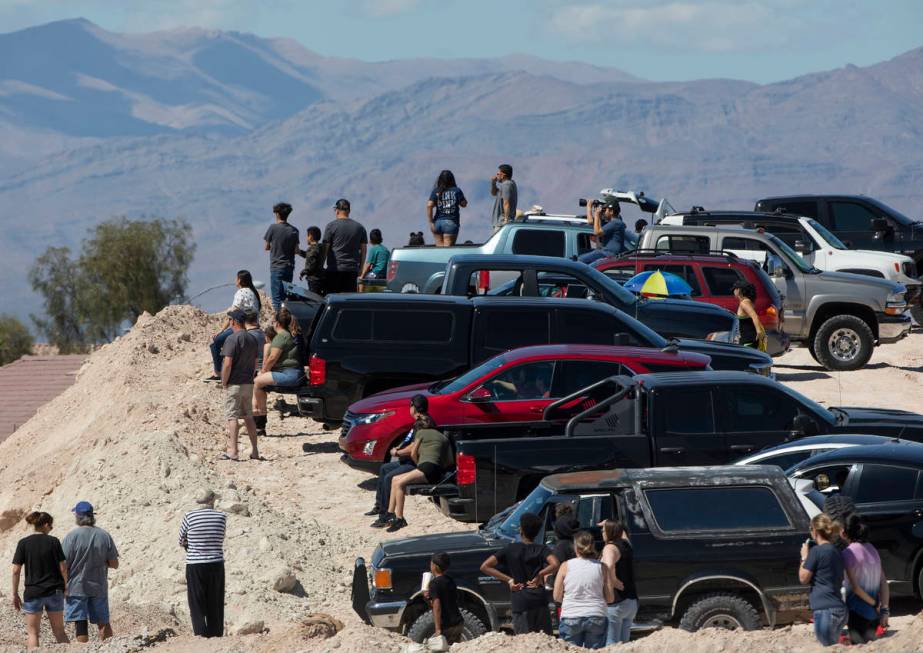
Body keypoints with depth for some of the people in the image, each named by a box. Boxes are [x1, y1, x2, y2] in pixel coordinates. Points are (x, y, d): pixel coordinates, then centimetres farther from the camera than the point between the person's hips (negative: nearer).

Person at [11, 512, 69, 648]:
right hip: (54, 591, 1)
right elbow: (63, 568, -4)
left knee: (32, 633, 5)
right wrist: (66, 587, 11)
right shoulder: (54, 542, -4)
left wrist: (15, 595, 2)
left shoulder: (23, 543, -5)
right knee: (59, 631, 13)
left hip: (32, 593, -1)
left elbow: (16, 571, -6)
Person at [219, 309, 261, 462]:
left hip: (234, 384, -7)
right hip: (248, 384, 7)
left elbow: (227, 364, -20)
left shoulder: (233, 339, -16)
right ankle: (255, 451, 16)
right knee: (249, 417, 14)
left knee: (232, 416, -6)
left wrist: (224, 382, -10)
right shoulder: (253, 339, 10)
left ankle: (232, 451, -10)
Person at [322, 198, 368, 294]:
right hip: (352, 270, 3)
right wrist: (360, 269, 20)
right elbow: (363, 251, 13)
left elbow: (325, 249, -2)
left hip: (334, 268, -3)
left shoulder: (331, 226, -1)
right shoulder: (360, 228, 10)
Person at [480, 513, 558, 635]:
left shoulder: (510, 549, 4)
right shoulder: (541, 549, 1)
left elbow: (485, 567, -1)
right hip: (539, 600, 0)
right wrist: (539, 575, -4)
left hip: (519, 601, 0)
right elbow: (554, 565, -19)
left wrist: (509, 580, 0)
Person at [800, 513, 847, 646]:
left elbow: (803, 579, -7)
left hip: (825, 610, -9)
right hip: (840, 609, 9)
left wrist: (804, 558, 7)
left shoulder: (817, 551, -9)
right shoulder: (836, 552, 17)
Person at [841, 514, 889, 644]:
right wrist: (885, 610, 2)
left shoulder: (848, 553, -13)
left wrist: (875, 604, -8)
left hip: (857, 612, -7)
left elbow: (855, 586, -16)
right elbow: (884, 583, 5)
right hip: (873, 614, 7)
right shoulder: (872, 550, 8)